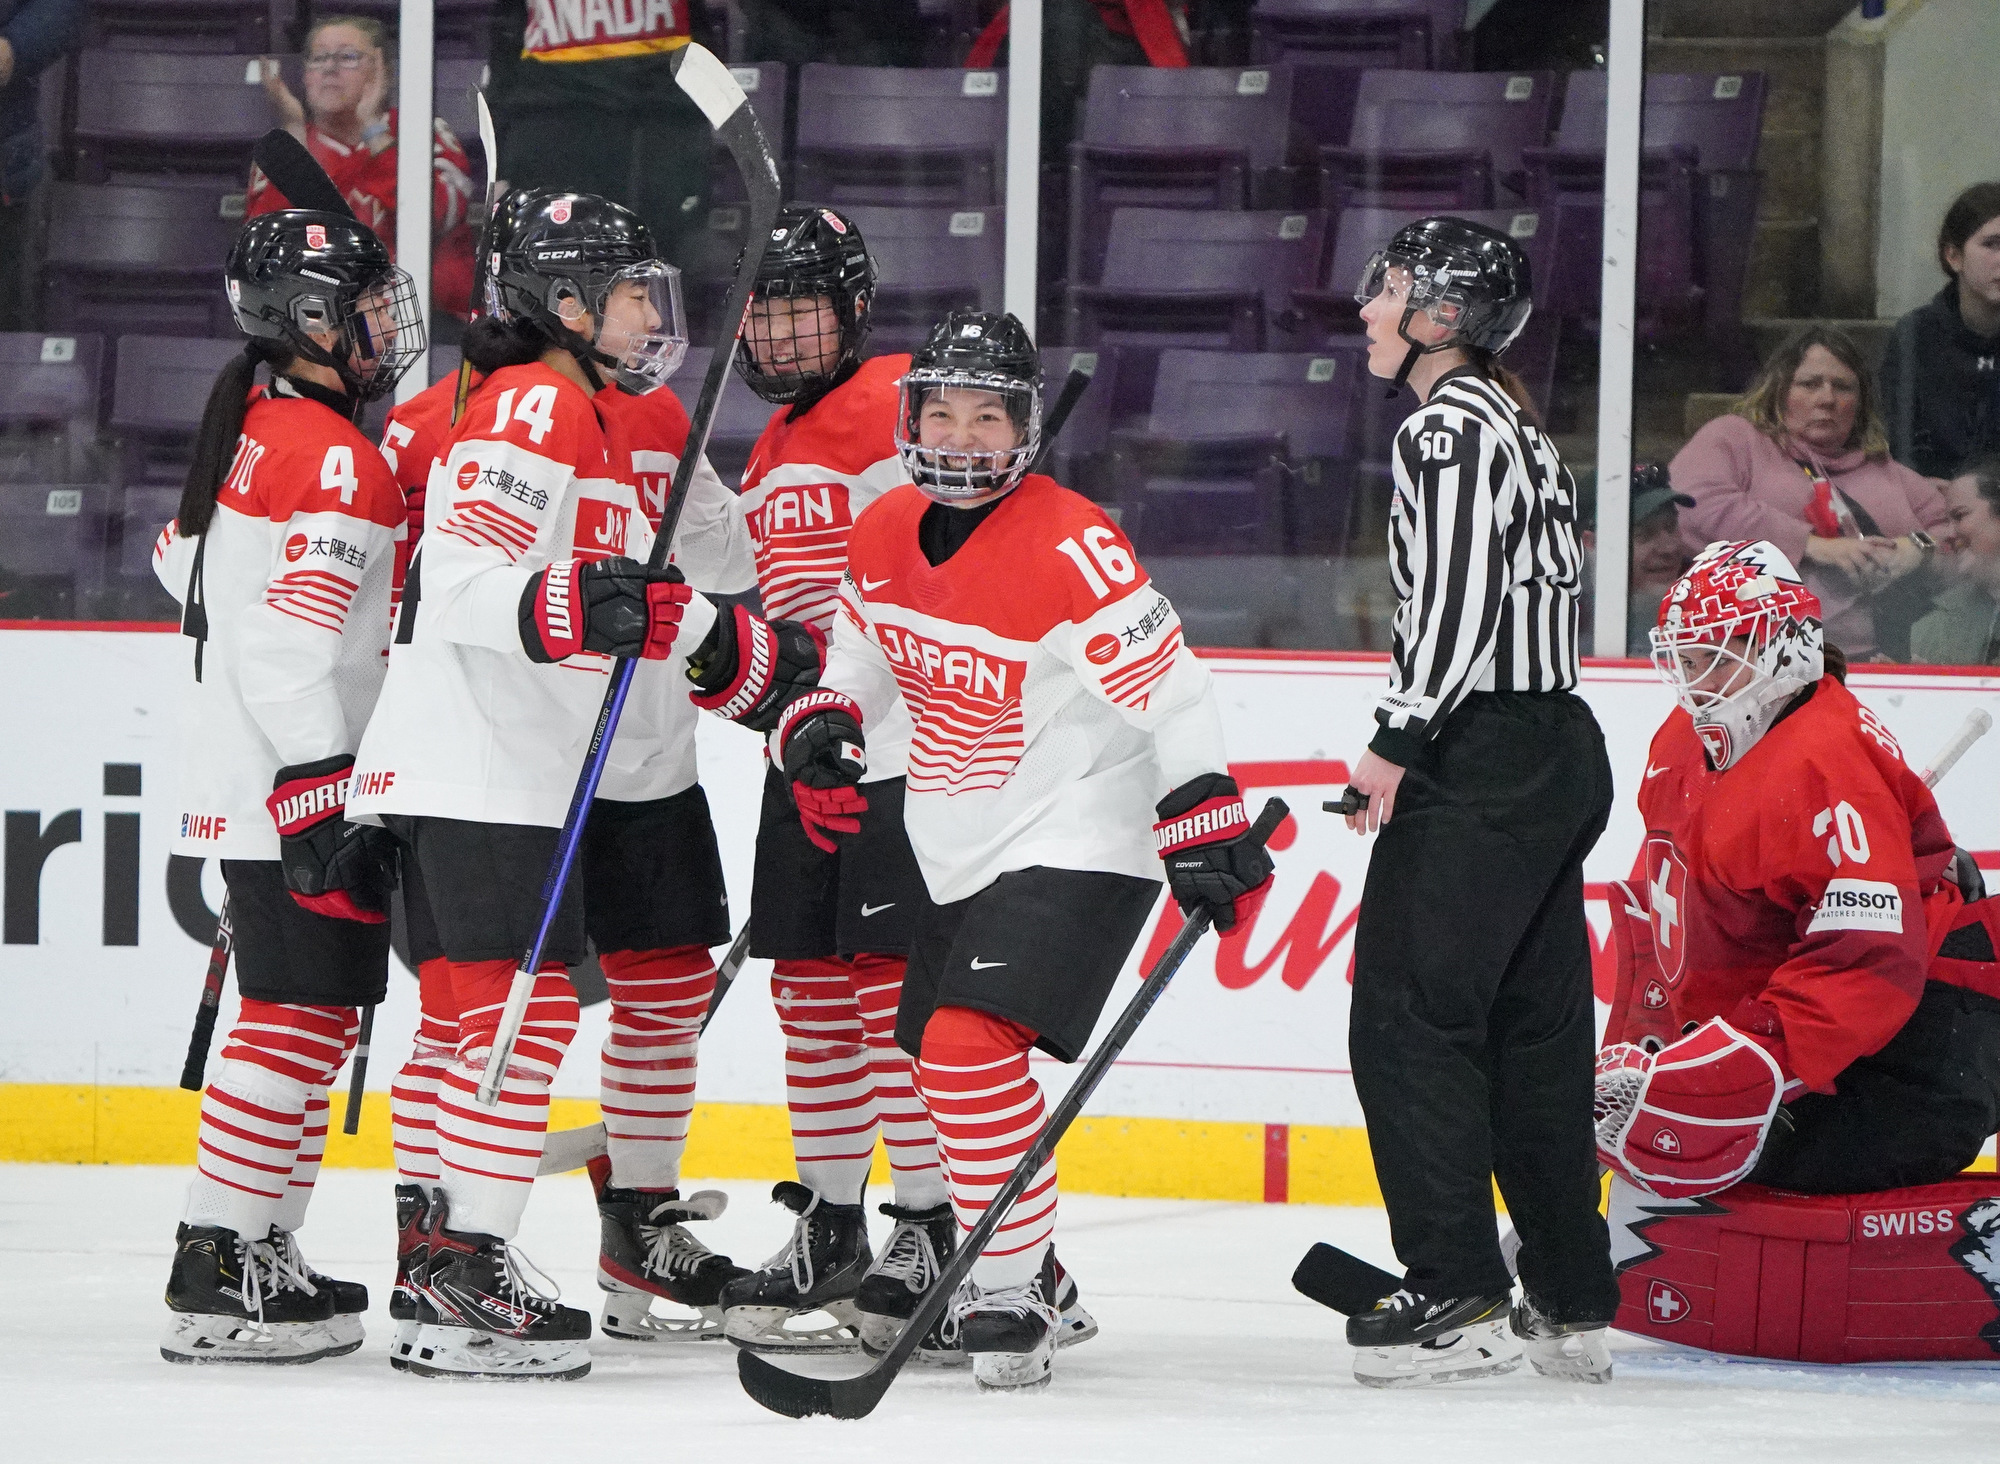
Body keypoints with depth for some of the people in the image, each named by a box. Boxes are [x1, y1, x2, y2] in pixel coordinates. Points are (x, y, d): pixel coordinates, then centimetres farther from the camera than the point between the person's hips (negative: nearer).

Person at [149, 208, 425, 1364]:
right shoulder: (332, 456, -17)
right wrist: (321, 804, -24)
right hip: (294, 786, -10)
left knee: (312, 1011, 15)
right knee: (305, 1012, -10)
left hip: (253, 783, 10)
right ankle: (219, 1272, -11)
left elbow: (186, 559, 27)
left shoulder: (259, 422, 14)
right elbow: (288, 648, -23)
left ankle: (264, 1256, 19)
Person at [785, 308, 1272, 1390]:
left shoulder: (1070, 546, -19)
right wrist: (821, 728, 0)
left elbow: (1167, 685, -19)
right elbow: (863, 657, 19)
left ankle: (1014, 1293, -15)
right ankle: (1024, 1268, 35)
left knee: (973, 1046, -22)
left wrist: (1206, 827, -22)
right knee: (943, 1059, 16)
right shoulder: (885, 534, 3)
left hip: (1076, 844, -9)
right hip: (959, 854, 9)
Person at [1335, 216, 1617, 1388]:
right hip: (1560, 750, 10)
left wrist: (1398, 744, -17)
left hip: (1482, 763, -10)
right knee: (1535, 1028, 11)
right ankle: (1572, 1305, 13)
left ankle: (1460, 1297, -13)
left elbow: (1457, 601, -20)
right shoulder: (1521, 431, 19)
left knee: (1409, 1013, -9)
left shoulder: (1449, 429, -11)